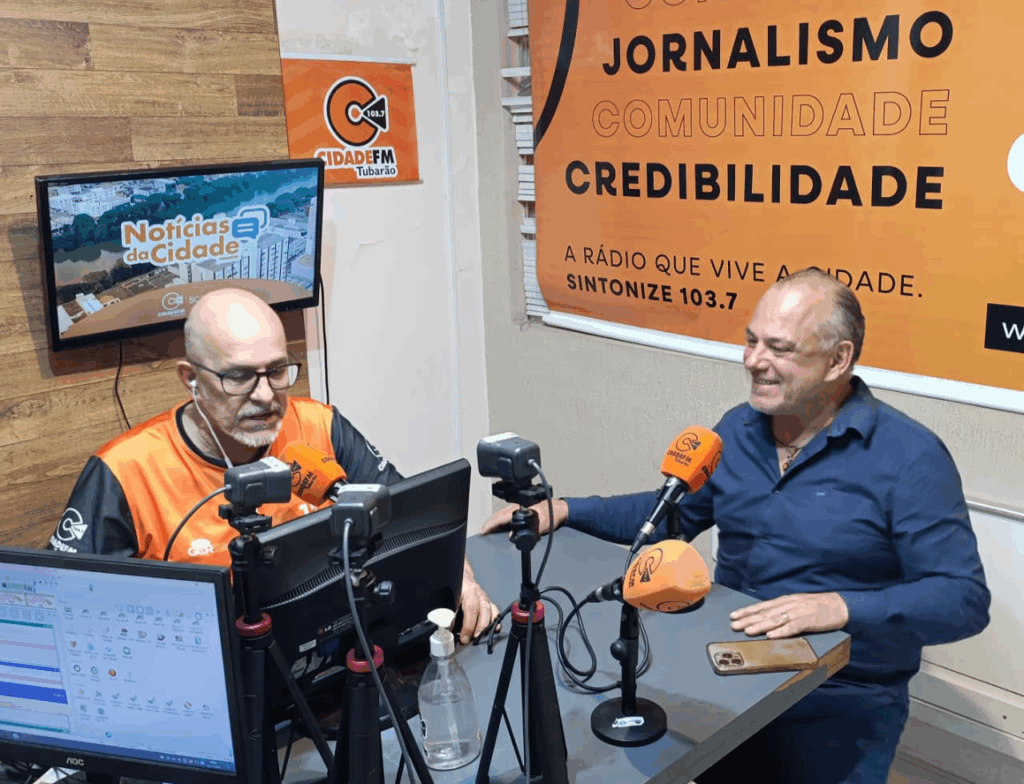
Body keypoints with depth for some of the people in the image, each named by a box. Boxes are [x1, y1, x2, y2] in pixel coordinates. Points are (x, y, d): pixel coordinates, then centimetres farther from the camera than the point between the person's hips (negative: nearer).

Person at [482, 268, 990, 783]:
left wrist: (841, 607, -30)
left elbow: (965, 597, -16)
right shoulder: (738, 428, 6)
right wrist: (564, 512, 7)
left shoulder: (909, 456, -13)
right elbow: (675, 511, 18)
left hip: (842, 702, -4)